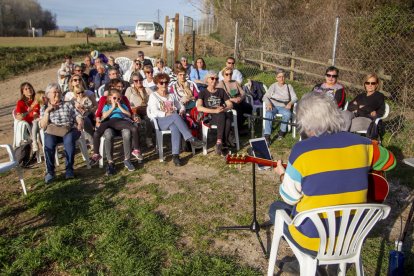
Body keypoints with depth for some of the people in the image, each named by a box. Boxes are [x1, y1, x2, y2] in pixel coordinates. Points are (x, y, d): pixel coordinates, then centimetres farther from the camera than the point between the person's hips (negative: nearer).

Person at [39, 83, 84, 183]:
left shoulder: (68, 104, 22)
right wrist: (47, 111, 0)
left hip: (69, 130, 0)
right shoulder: (44, 109, 21)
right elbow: (42, 126, 7)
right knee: (49, 142, -36)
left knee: (69, 139, -38)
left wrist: (80, 124, -11)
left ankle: (69, 169, -30)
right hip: (52, 132, 1)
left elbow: (78, 116, 11)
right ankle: (50, 171, -27)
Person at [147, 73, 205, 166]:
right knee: (176, 116, -37)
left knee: (175, 128, -37)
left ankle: (175, 155, -46)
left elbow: (181, 106, 24)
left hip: (174, 120, 3)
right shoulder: (153, 96, 11)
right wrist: (166, 114, -20)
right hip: (161, 121, -3)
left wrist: (182, 110, -1)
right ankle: (191, 139, -41)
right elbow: (154, 111, -4)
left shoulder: (171, 95, 26)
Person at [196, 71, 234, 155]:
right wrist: (215, 110, -22)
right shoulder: (203, 93, 9)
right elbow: (199, 108, -9)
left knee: (229, 115, -35)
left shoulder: (221, 91, 21)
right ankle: (225, 142, -34)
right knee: (222, 116, -38)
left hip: (223, 114, 3)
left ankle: (219, 142, -35)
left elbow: (230, 105, 11)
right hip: (209, 116, -3)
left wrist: (224, 109, -14)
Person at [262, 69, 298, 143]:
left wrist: (290, 103, -17)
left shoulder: (289, 86, 17)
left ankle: (282, 131, -12)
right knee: (268, 114, -36)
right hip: (273, 106, 0)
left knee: (288, 114, -35)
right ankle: (267, 135, -41)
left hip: (283, 107, 1)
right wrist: (268, 103, -18)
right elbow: (265, 97, 4)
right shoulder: (273, 86, 14)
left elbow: (295, 98, 6)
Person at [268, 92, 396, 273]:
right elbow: (390, 161, 14)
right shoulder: (361, 144, -7)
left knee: (276, 208, 24)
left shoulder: (302, 150, -21)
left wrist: (282, 175, 8)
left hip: (313, 240, -5)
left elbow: (289, 198, -11)